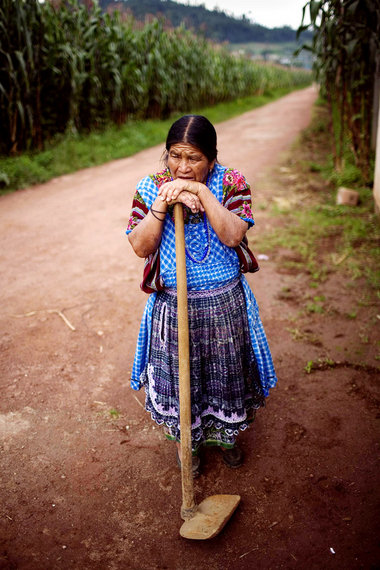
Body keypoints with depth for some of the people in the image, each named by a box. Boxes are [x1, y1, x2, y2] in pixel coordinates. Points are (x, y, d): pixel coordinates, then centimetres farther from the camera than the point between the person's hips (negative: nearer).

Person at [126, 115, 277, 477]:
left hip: (225, 303, 1)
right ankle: (185, 439, 41)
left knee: (225, 370, 17)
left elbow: (233, 235, -22)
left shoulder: (231, 183, -7)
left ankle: (224, 432, 46)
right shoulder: (150, 187, -5)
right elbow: (140, 247, -13)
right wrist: (162, 205, -24)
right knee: (179, 374, 13)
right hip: (173, 306, 0)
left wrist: (202, 193, -27)